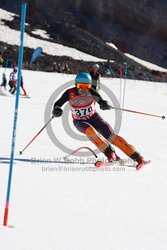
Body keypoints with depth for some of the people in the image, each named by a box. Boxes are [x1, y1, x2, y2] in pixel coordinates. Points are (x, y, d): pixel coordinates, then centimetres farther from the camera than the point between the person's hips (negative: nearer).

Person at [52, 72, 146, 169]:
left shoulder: (91, 92, -21)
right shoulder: (70, 93, -20)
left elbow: (101, 101, -29)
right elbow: (58, 104, -15)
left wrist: (105, 104, -52)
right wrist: (56, 110, -37)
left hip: (93, 117, 0)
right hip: (80, 121, 0)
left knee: (111, 136, -16)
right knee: (90, 131, -34)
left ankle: (138, 157, -17)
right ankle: (111, 154, -27)